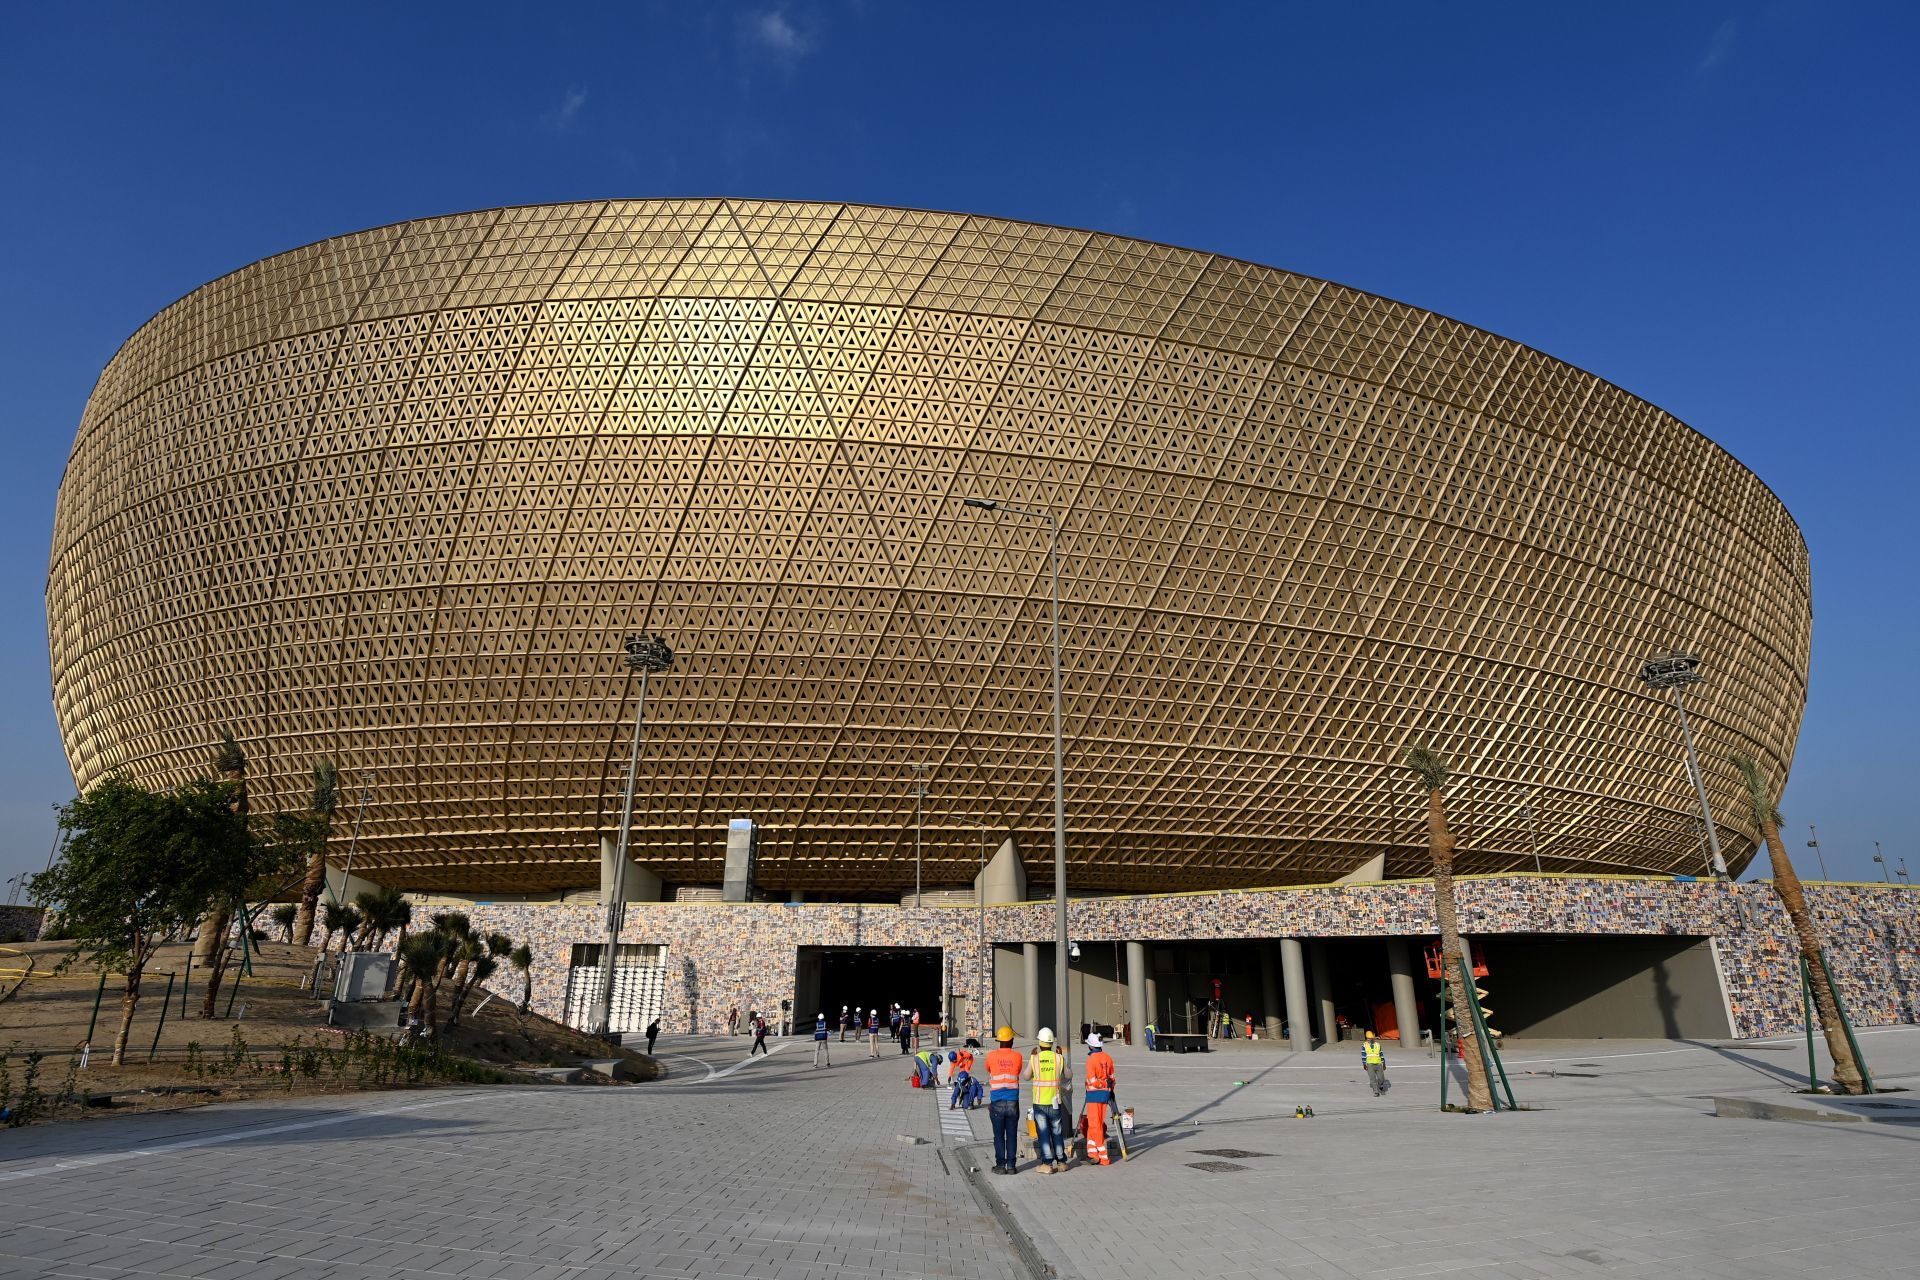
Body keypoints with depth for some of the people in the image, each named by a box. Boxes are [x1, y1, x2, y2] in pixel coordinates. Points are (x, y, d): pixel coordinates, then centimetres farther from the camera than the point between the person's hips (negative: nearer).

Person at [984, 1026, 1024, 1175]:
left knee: (999, 1135, 7)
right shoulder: (1017, 1056, -3)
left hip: (997, 1103, -1)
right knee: (1012, 1135, 8)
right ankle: (1011, 1165, 9)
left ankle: (1000, 1165, 8)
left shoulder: (991, 1055, -5)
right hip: (1013, 1102, 1)